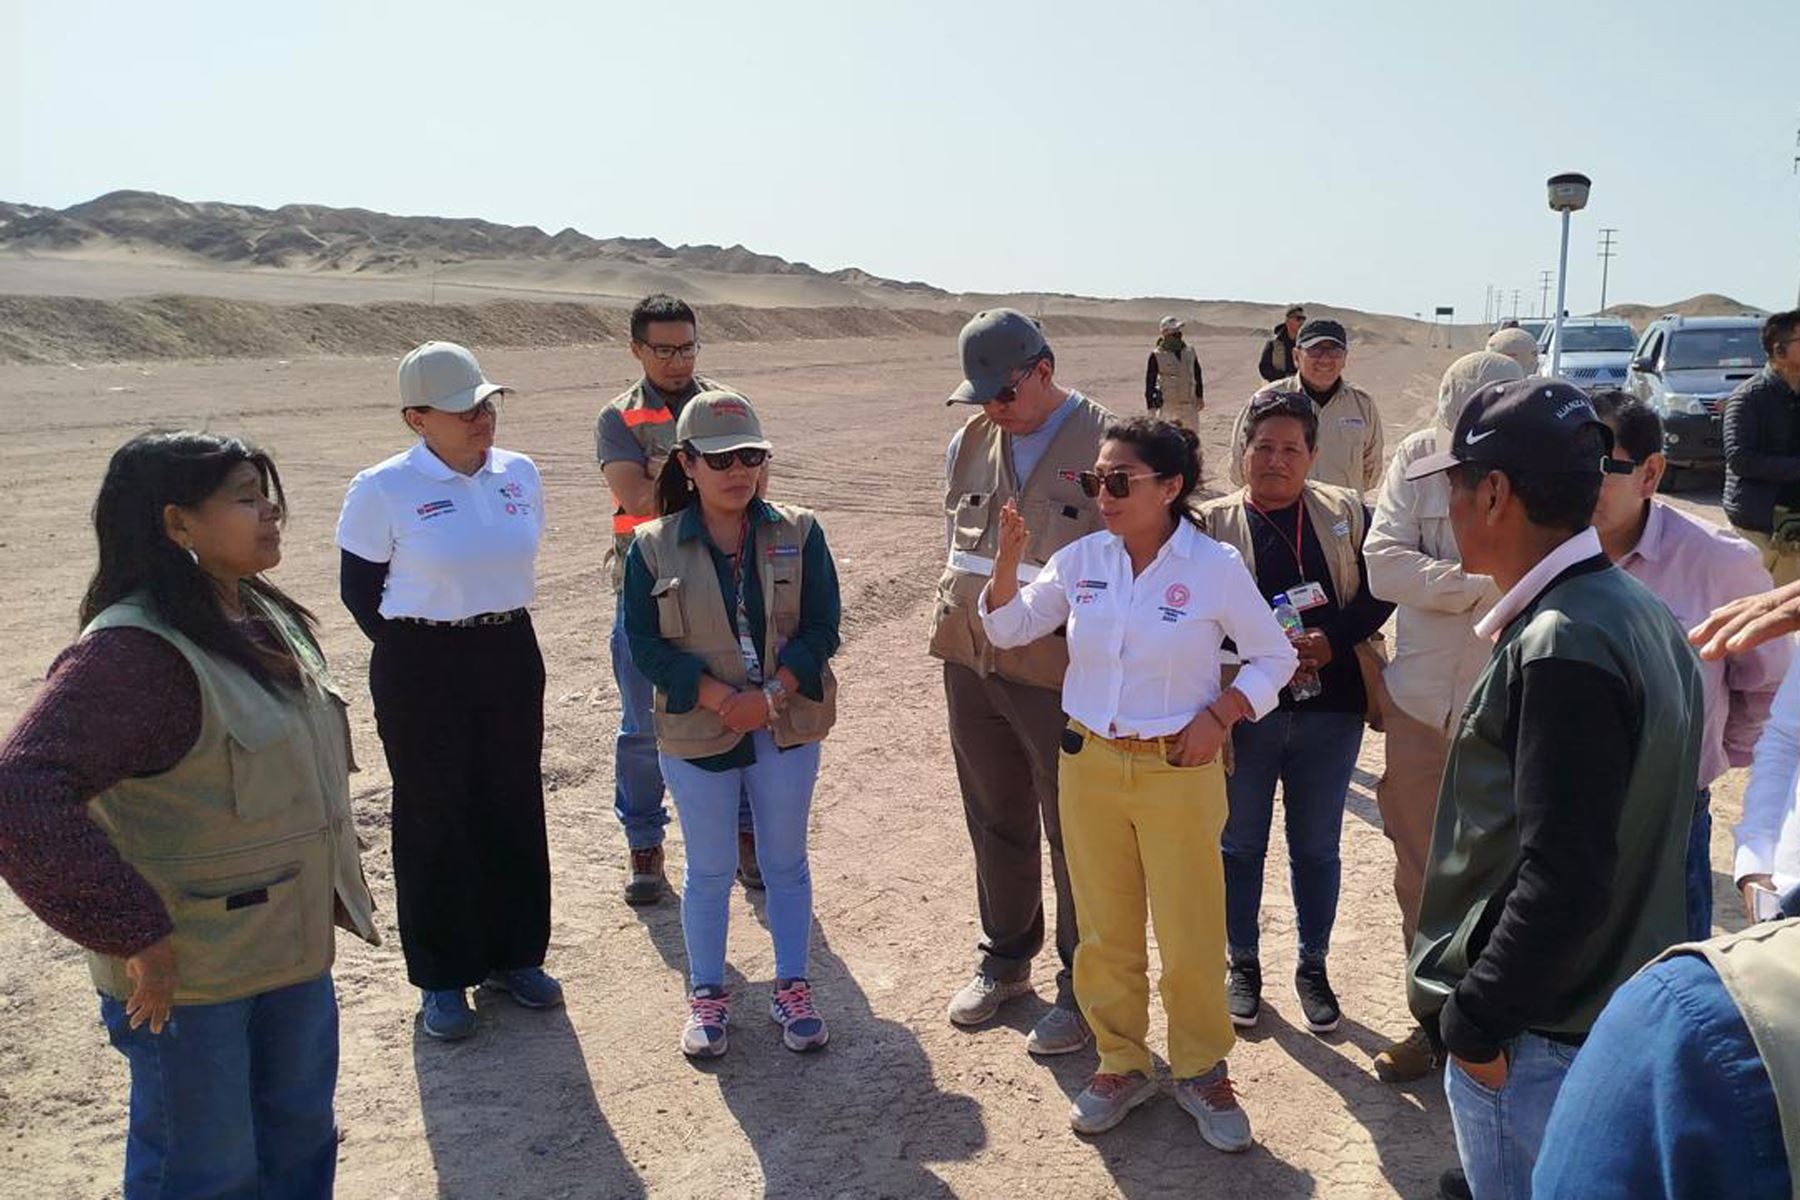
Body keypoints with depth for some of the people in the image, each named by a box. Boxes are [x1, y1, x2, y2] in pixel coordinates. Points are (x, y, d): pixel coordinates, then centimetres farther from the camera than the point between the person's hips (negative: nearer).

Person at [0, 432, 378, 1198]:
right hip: (187, 973, -7)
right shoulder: (132, 649, -24)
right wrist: (136, 933, -27)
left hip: (296, 946, 8)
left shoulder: (268, 620, 3)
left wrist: (338, 881, 12)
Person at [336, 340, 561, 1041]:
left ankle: (512, 953, 31)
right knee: (434, 818, 6)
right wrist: (416, 651, -4)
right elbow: (358, 589, -4)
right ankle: (443, 977, 23)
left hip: (512, 659, 5)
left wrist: (498, 628, 11)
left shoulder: (519, 474, 2)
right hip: (421, 672, -4)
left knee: (514, 806, 13)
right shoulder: (384, 490, -12)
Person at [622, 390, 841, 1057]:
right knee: (709, 871, 10)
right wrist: (720, 697, -18)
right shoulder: (654, 547, -5)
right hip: (697, 733, -1)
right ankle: (707, 994, 28)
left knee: (786, 863, 13)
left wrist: (771, 695, -19)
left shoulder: (799, 534, -3)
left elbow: (821, 629, -5)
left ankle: (792, 986, 29)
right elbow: (646, 642, -8)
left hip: (787, 727, 1)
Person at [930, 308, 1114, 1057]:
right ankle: (1004, 960, 39)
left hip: (1061, 677, -5)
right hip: (971, 665, 6)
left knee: (1074, 836, 7)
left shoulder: (1103, 447, -11)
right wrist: (958, 617, 13)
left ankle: (1082, 988, 25)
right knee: (995, 824, 20)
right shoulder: (970, 443, 6)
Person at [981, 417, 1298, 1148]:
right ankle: (1121, 1063, 33)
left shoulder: (1215, 566, -10)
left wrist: (1220, 714, -13)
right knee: (1105, 930, 14)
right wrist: (1008, 560, -12)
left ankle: (1200, 1072, 30)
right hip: (1088, 765, 3)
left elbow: (1274, 657, 0)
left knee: (1191, 936, 8)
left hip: (1179, 771, -3)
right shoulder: (1081, 559, -2)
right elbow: (1008, 629, 4)